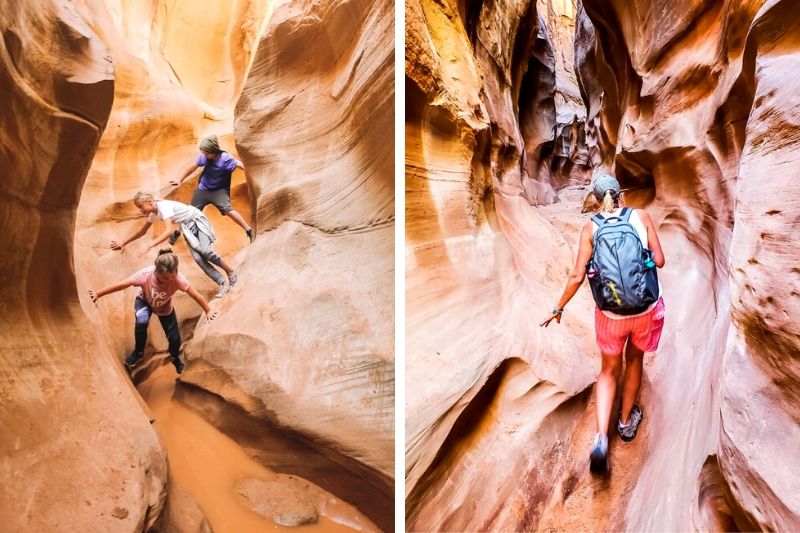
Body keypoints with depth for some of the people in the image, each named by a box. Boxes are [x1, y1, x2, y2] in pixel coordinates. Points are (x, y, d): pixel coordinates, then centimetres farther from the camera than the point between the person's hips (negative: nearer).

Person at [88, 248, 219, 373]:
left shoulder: (178, 278, -38)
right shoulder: (145, 274, -39)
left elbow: (196, 295, -29)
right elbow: (121, 285, -31)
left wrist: (208, 311, -22)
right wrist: (98, 294, -25)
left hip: (165, 307, 1)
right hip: (144, 301, -1)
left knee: (174, 338, -5)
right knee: (141, 322, -32)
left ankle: (175, 357, 32)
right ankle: (139, 352, -2)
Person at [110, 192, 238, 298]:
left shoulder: (164, 206, -28)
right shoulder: (153, 213, -1)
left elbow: (169, 231, -39)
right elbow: (142, 231, 16)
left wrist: (150, 246, -43)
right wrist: (123, 243, 18)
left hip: (198, 220, -7)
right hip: (187, 227, 7)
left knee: (205, 252, -28)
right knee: (197, 258, -14)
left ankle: (231, 272, -7)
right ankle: (223, 284, -14)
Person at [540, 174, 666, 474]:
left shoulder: (590, 228, -5)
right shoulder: (641, 216, -4)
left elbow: (577, 276, -9)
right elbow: (659, 261, -5)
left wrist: (558, 309, 3)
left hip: (610, 313, 0)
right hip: (647, 308, 1)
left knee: (609, 370, 18)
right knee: (634, 359, 26)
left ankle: (601, 440, 3)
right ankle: (627, 422, 45)